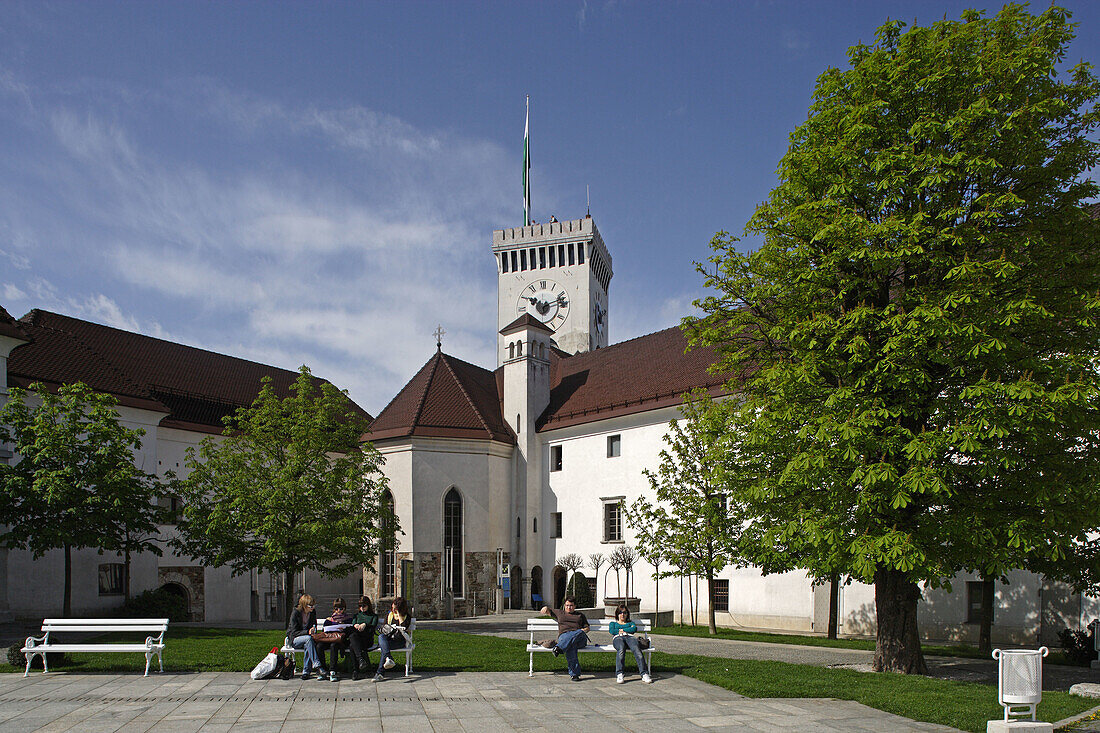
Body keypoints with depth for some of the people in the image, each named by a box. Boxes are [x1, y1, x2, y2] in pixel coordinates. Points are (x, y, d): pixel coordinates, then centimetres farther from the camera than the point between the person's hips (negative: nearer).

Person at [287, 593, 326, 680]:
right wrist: (307, 632, -28)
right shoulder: (295, 613, -11)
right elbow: (294, 632, -15)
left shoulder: (313, 613, 3)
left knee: (308, 645, -34)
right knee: (308, 638, -36)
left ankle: (305, 672, -31)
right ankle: (318, 667, -43)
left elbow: (314, 628, 14)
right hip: (294, 640, -4)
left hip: (306, 638, 4)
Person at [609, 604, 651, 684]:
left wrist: (622, 630, 7)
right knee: (621, 649, -41)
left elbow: (634, 629, 14)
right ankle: (619, 674, -50)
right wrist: (629, 629, 11)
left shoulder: (631, 623, 38)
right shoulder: (613, 623, 36)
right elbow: (612, 631, 12)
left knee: (636, 649, -37)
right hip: (618, 638, -1)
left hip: (630, 637, 1)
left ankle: (644, 674, -48)